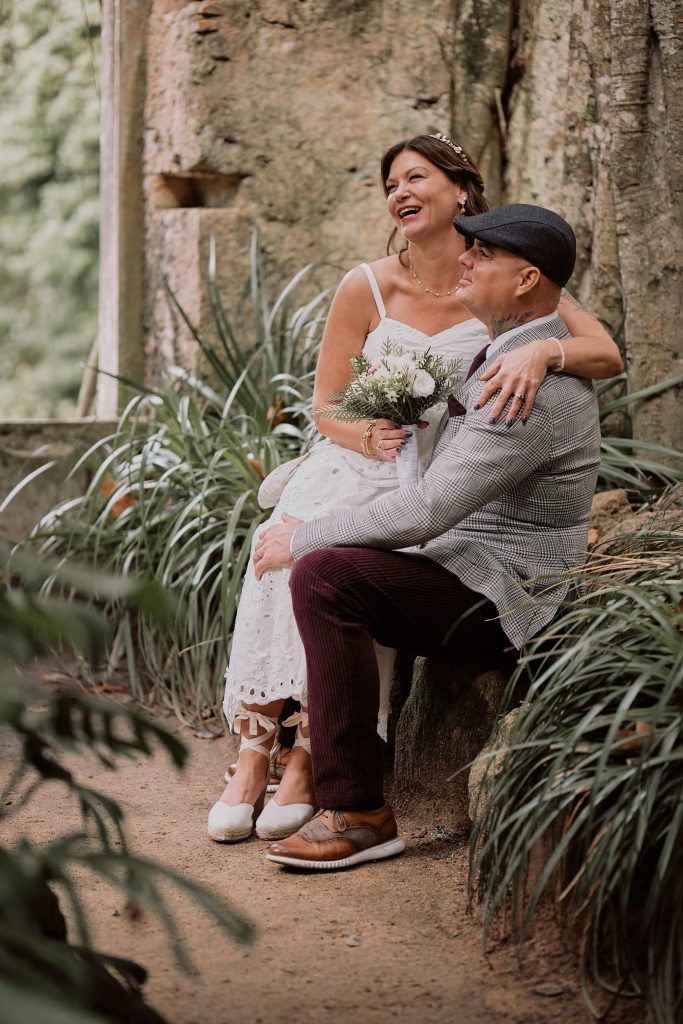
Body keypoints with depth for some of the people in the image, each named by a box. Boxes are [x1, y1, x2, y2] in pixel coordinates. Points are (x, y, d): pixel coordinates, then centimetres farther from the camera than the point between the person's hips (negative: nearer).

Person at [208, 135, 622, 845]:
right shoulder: (367, 288, 1)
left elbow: (608, 355, -10)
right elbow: (325, 405, 4)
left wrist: (542, 350, -31)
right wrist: (367, 435, -18)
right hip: (352, 465, 2)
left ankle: (308, 754, -22)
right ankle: (253, 748, -23)